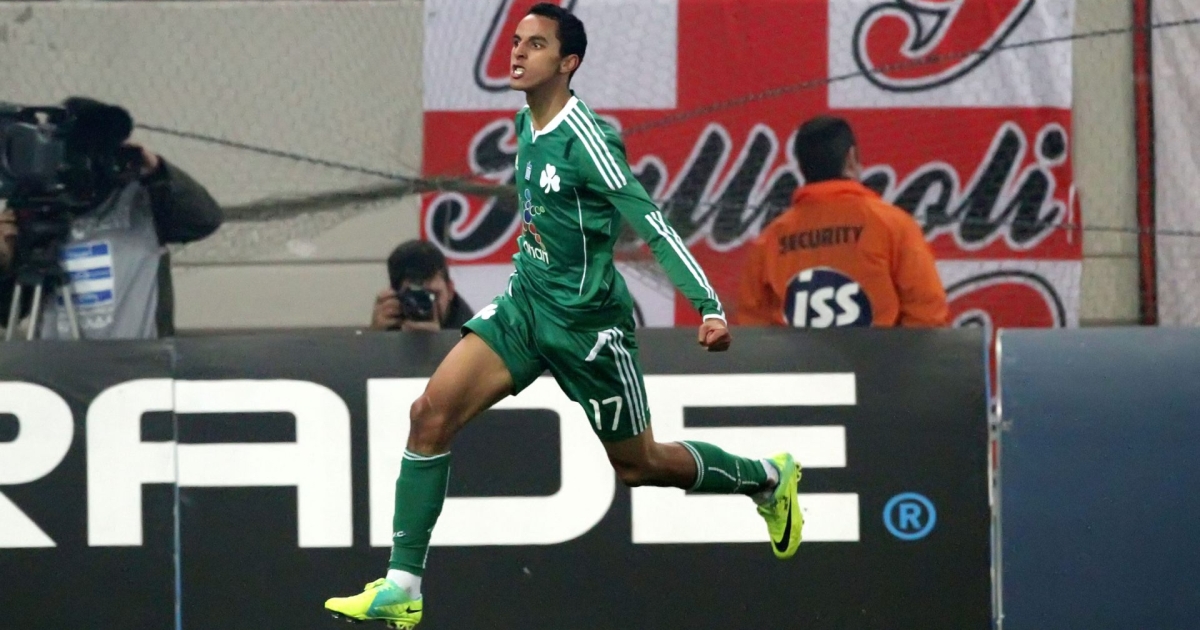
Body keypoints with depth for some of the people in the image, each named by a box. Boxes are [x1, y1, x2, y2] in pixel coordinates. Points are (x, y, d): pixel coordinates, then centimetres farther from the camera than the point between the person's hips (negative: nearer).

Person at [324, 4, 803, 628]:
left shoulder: (585, 138, -20)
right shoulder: (527, 125, 4)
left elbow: (652, 223, -21)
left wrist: (709, 307, -25)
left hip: (587, 321, -7)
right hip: (525, 302, 7)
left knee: (638, 465, 9)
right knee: (431, 412, -12)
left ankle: (768, 478, 37)